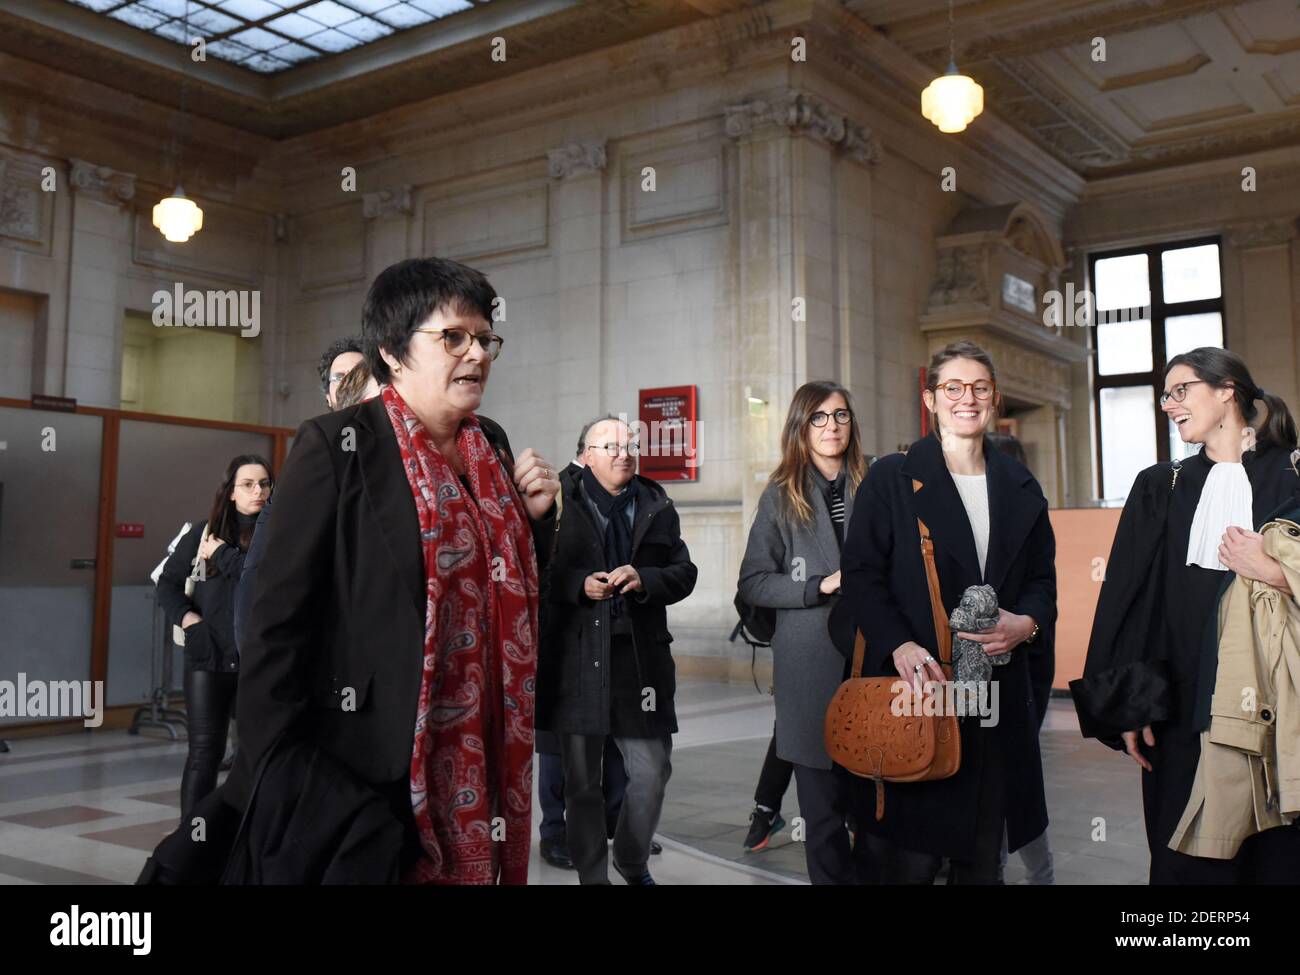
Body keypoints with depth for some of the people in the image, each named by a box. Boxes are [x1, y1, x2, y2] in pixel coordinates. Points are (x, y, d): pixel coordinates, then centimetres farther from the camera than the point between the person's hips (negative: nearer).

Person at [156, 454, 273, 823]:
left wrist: (222, 553, -9)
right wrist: (185, 615, -4)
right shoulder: (204, 532, 7)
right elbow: (168, 582, 13)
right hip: (208, 657, 1)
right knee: (205, 751, 1)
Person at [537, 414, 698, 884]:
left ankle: (633, 862, 32)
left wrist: (644, 579, -9)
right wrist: (580, 584, -16)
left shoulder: (658, 506, 12)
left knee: (652, 774, 6)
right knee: (582, 781, 7)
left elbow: (684, 572, 9)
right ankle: (592, 874, 24)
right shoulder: (562, 500, 1)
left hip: (640, 655, 3)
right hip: (577, 656, -2)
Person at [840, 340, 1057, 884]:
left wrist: (1026, 624, -6)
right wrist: (898, 645, -19)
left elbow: (1042, 580, 17)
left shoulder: (1021, 488, 14)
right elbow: (860, 574, -3)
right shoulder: (891, 479, 1)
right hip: (917, 683, -4)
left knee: (983, 858, 11)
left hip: (997, 698, 4)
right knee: (912, 860, -3)